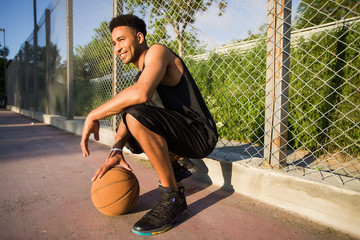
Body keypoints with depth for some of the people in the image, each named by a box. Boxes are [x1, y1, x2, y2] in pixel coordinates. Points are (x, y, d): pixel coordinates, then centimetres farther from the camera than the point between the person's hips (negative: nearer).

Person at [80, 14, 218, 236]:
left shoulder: (157, 51, -11)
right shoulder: (143, 73, 17)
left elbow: (140, 94, -32)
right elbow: (127, 109, 6)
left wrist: (94, 115, -20)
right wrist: (116, 150, -9)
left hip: (201, 134, -9)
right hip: (183, 134, 9)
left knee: (136, 116, -30)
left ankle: (173, 197, -17)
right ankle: (179, 162, 20)